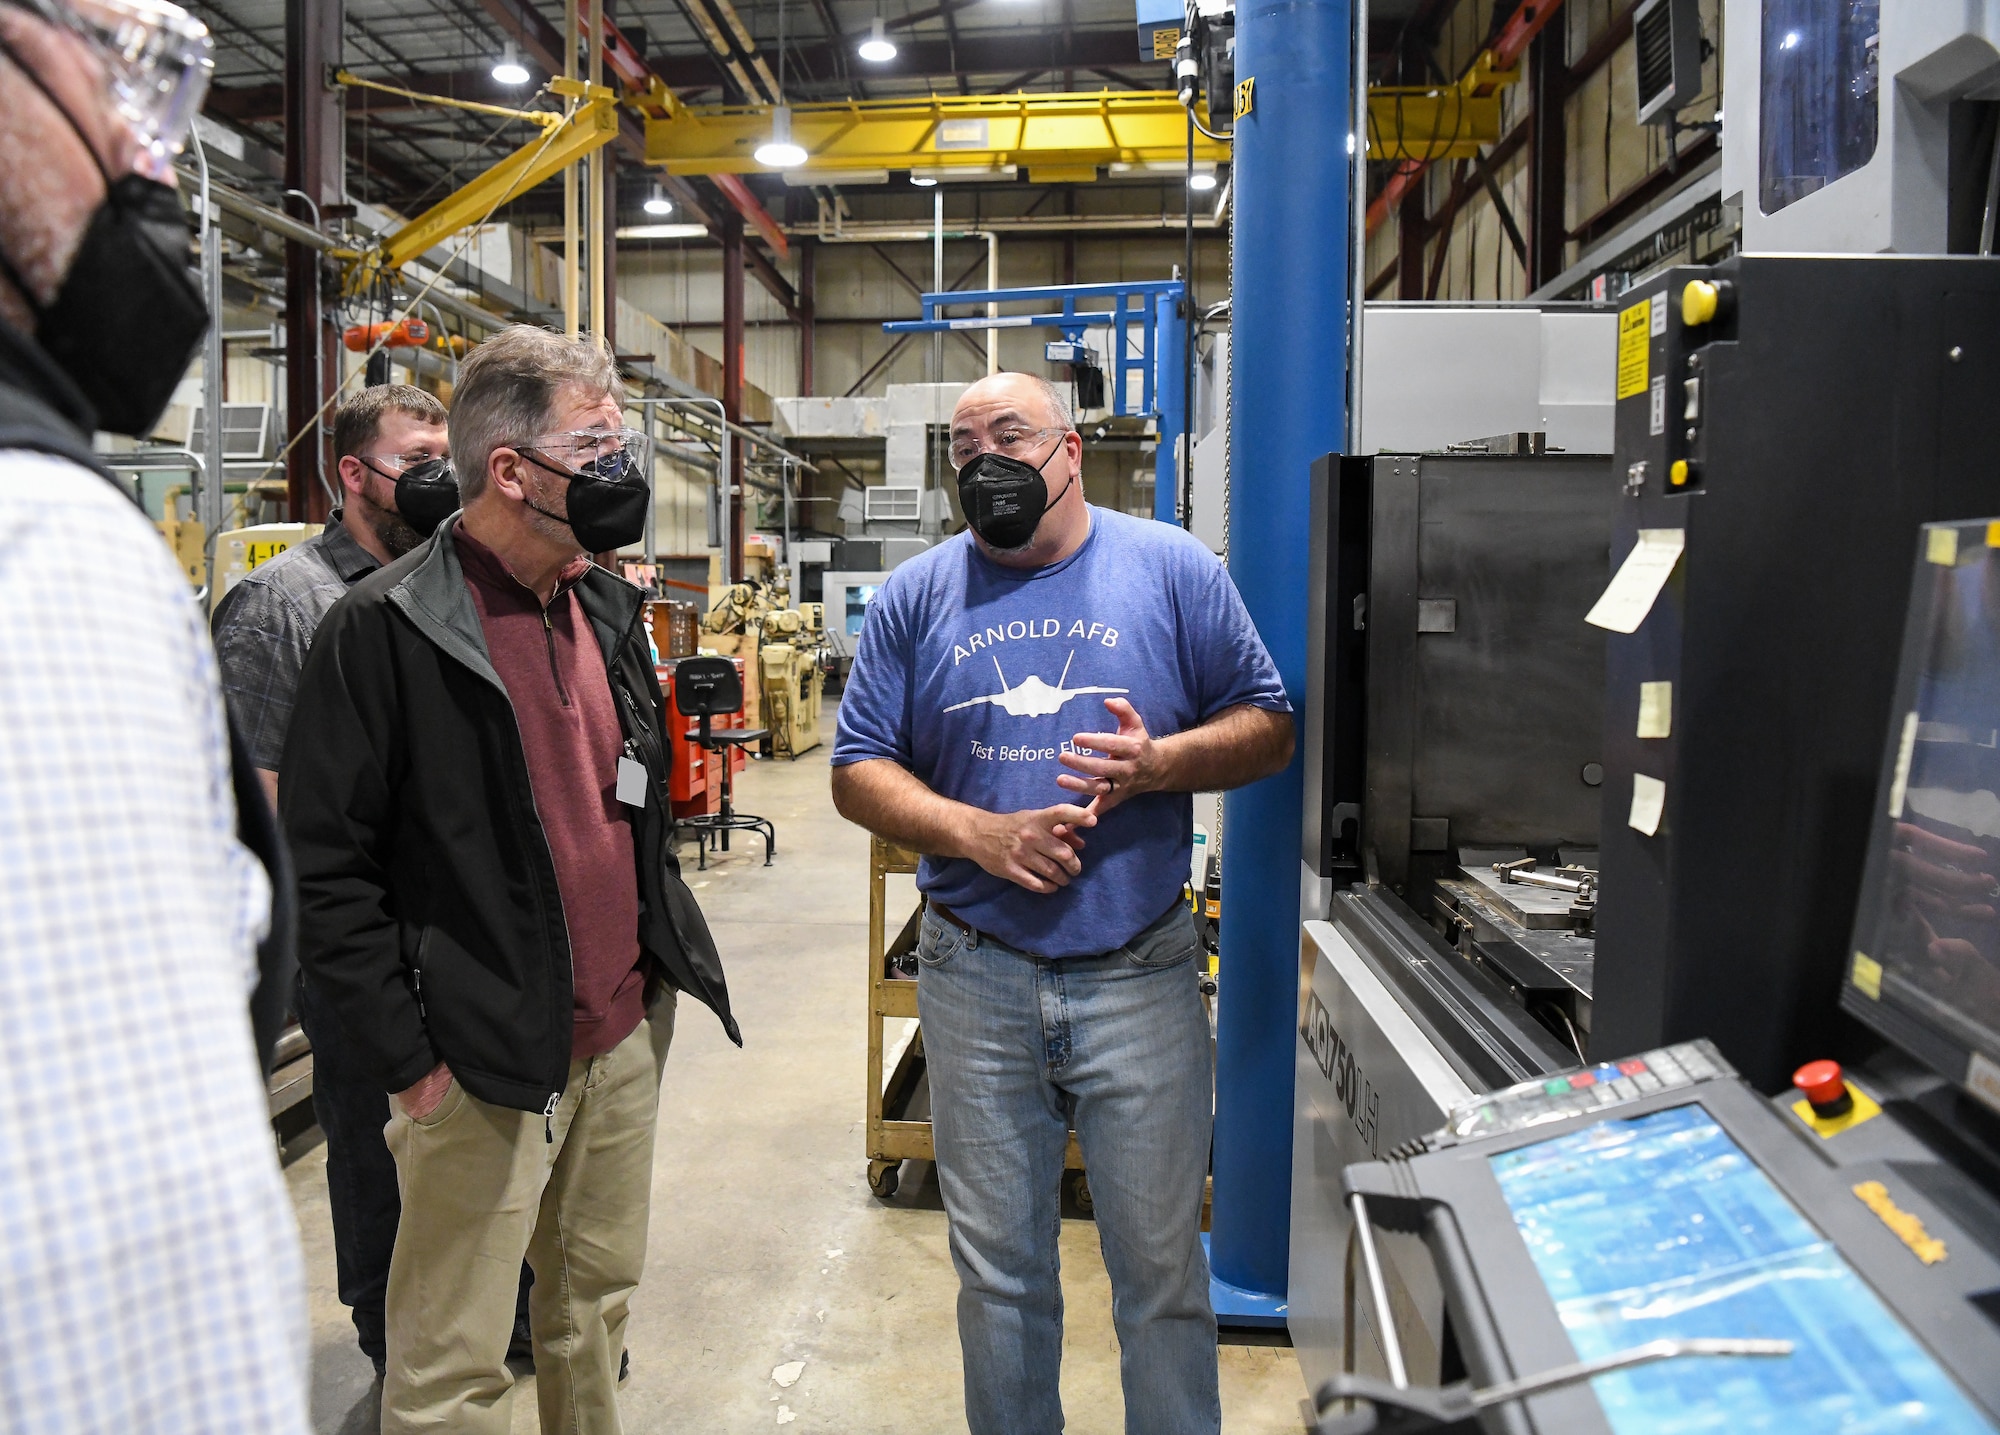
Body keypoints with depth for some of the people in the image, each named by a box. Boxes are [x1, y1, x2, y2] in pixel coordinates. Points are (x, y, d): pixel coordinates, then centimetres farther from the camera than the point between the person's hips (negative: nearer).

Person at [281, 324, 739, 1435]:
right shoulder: (384, 629, -15)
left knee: (597, 1307, 22)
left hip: (627, 1036, 7)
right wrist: (410, 1060, -13)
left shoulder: (606, 608, 8)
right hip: (484, 1069, -6)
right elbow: (321, 869, -14)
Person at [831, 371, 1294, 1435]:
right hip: (976, 981, 2)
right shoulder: (916, 596, 4)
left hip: (1140, 976, -1)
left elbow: (1268, 728, 3)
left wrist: (1157, 763, -17)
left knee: (1163, 1266, 11)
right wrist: (979, 834, -14)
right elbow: (859, 774, 3)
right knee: (997, 1269, 16)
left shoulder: (1174, 569, 1)